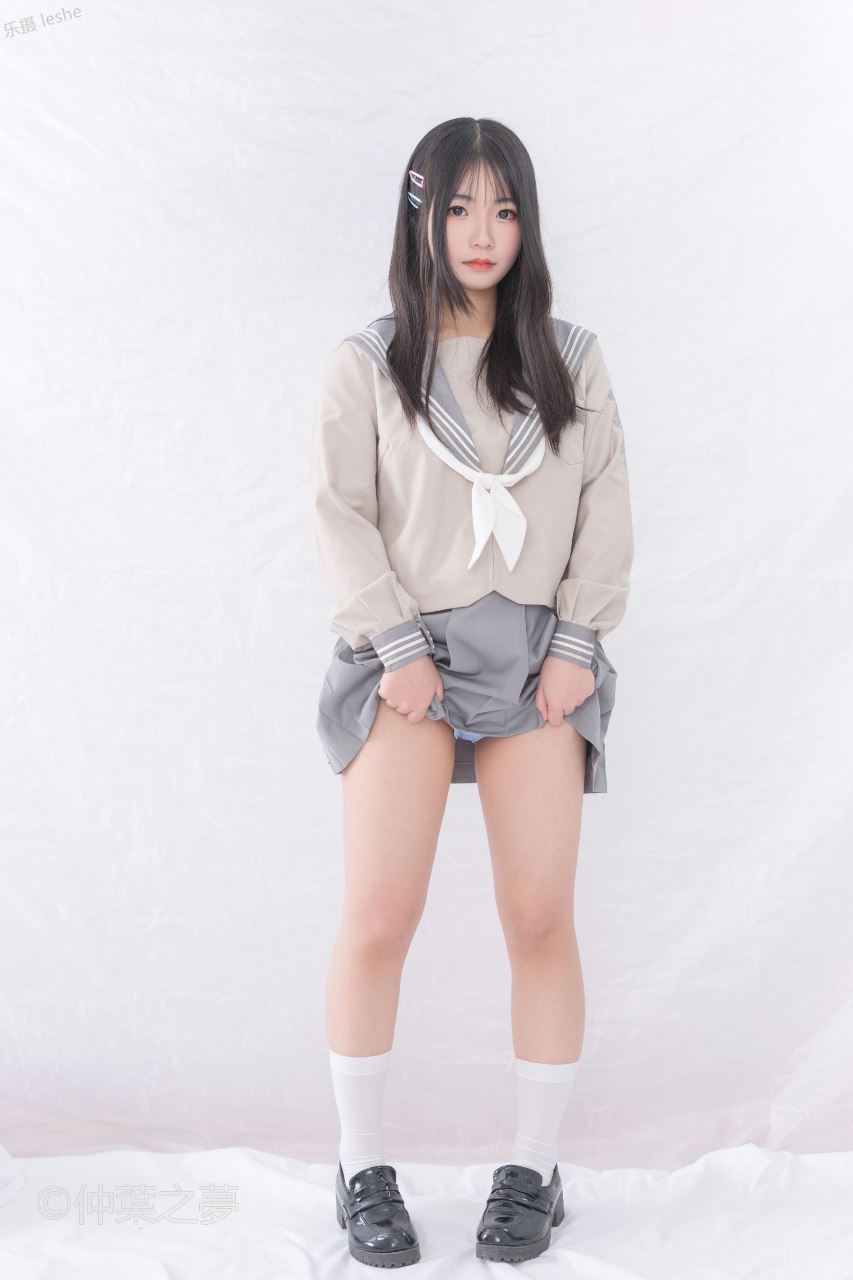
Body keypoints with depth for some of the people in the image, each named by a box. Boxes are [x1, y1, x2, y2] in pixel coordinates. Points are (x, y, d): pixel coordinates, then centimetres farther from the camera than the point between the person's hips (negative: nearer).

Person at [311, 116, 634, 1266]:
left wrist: (577, 641, -3)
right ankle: (363, 1171, 6)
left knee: (541, 918, -3)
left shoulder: (571, 360, 13)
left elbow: (606, 507, 8)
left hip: (539, 651, 2)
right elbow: (340, 514, 2)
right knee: (379, 918, -10)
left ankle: (535, 1172, 11)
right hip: (408, 651, -1)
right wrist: (398, 645, -9)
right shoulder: (368, 364, 7)